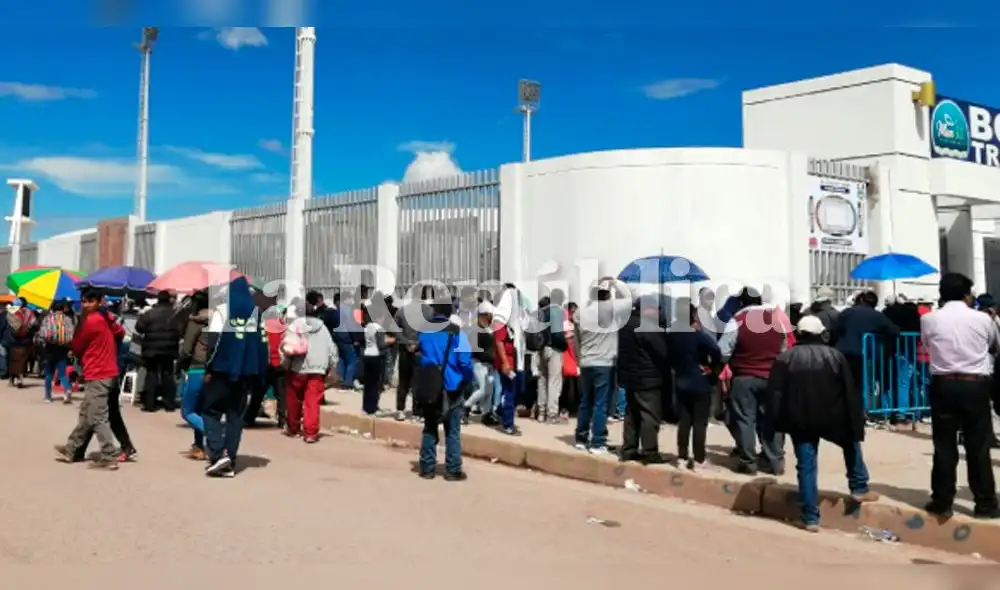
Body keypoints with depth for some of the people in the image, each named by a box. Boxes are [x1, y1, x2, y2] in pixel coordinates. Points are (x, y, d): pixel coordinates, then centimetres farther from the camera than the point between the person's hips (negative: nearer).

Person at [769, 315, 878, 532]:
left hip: (800, 421, 0)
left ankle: (811, 518, 5)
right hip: (831, 418, 0)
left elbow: (775, 395, -2)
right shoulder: (835, 356, 2)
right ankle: (859, 488, 31)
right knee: (851, 443, 29)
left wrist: (778, 424, 3)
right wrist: (856, 425, 4)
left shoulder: (785, 359, 2)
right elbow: (850, 394, 0)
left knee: (806, 467, 4)